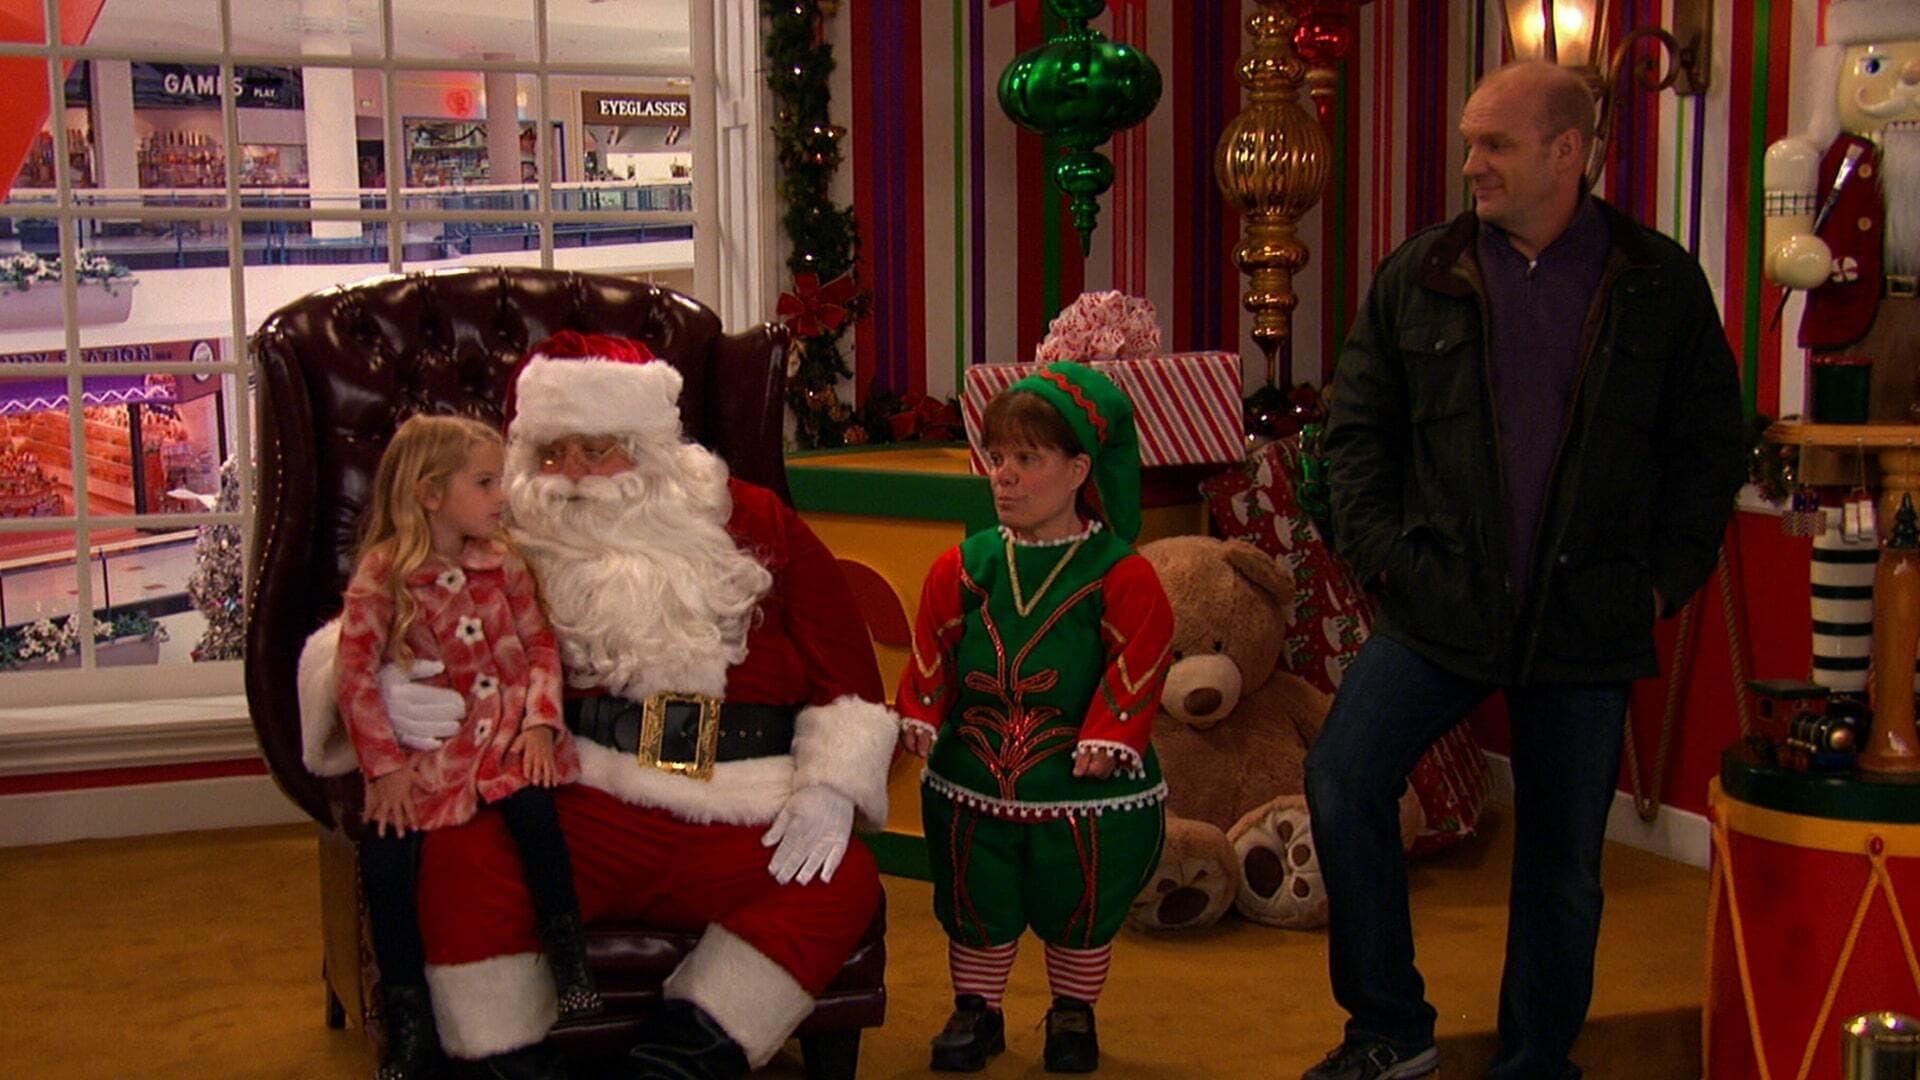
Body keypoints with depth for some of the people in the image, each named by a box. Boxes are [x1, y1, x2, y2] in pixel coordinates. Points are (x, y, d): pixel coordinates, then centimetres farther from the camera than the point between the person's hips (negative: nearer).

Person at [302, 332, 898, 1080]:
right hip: (578, 813, -1)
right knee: (463, 855, -32)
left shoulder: (757, 526, 14)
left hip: (739, 834, 2)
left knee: (844, 881, -27)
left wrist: (831, 788, -1)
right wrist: (384, 694, -16)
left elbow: (846, 674, 14)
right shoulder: (510, 546, 11)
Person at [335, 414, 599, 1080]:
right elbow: (357, 679, -9)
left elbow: (541, 645, 8)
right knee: (383, 854, -21)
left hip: (506, 735, 2)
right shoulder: (380, 577, -4)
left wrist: (539, 721, -7)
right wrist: (387, 765, -14)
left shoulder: (502, 563, 9)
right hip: (427, 753, -1)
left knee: (531, 802, -31)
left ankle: (568, 953, -12)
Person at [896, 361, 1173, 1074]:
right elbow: (931, 653, 6)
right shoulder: (964, 567, 0)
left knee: (1079, 908, 14)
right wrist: (921, 718, -3)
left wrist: (1110, 738, -15)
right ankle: (975, 1009, 33)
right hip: (972, 780, 3)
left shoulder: (1120, 575, -9)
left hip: (1084, 788, -2)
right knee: (974, 905, 13)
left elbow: (1136, 665, -9)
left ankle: (1074, 1014, 35)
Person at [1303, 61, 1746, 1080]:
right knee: (1341, 778, -17)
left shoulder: (1661, 284, 1)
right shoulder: (1416, 277, 3)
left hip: (1587, 623, 0)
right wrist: (1382, 550, -4)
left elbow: (1711, 449, 7)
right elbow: (1356, 426, 8)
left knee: (1564, 860, 10)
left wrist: (1666, 577, -1)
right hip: (1438, 606, 1)